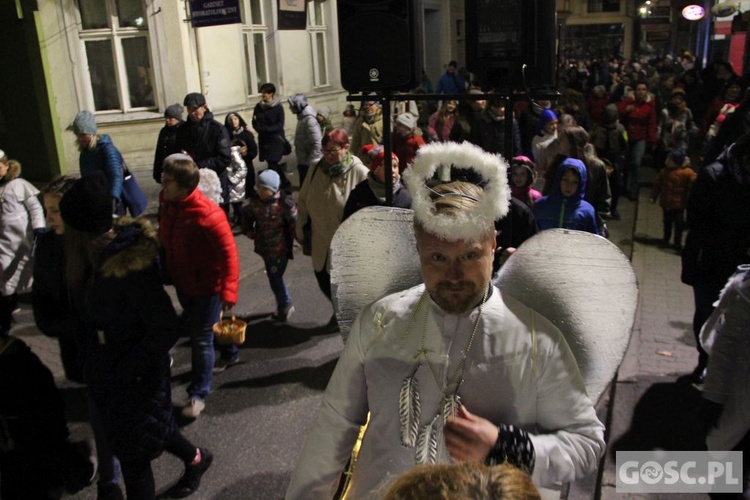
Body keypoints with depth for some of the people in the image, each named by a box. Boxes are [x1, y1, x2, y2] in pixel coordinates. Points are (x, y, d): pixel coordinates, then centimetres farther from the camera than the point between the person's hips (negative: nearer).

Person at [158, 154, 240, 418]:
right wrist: (167, 272, 13)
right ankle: (229, 353, 53)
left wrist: (229, 292, -28)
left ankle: (198, 394, 20)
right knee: (196, 329, 26)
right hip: (182, 282, 8)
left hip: (207, 285, -8)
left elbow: (229, 253, -26)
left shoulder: (208, 214, -30)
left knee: (201, 339, 2)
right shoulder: (166, 203, -8)